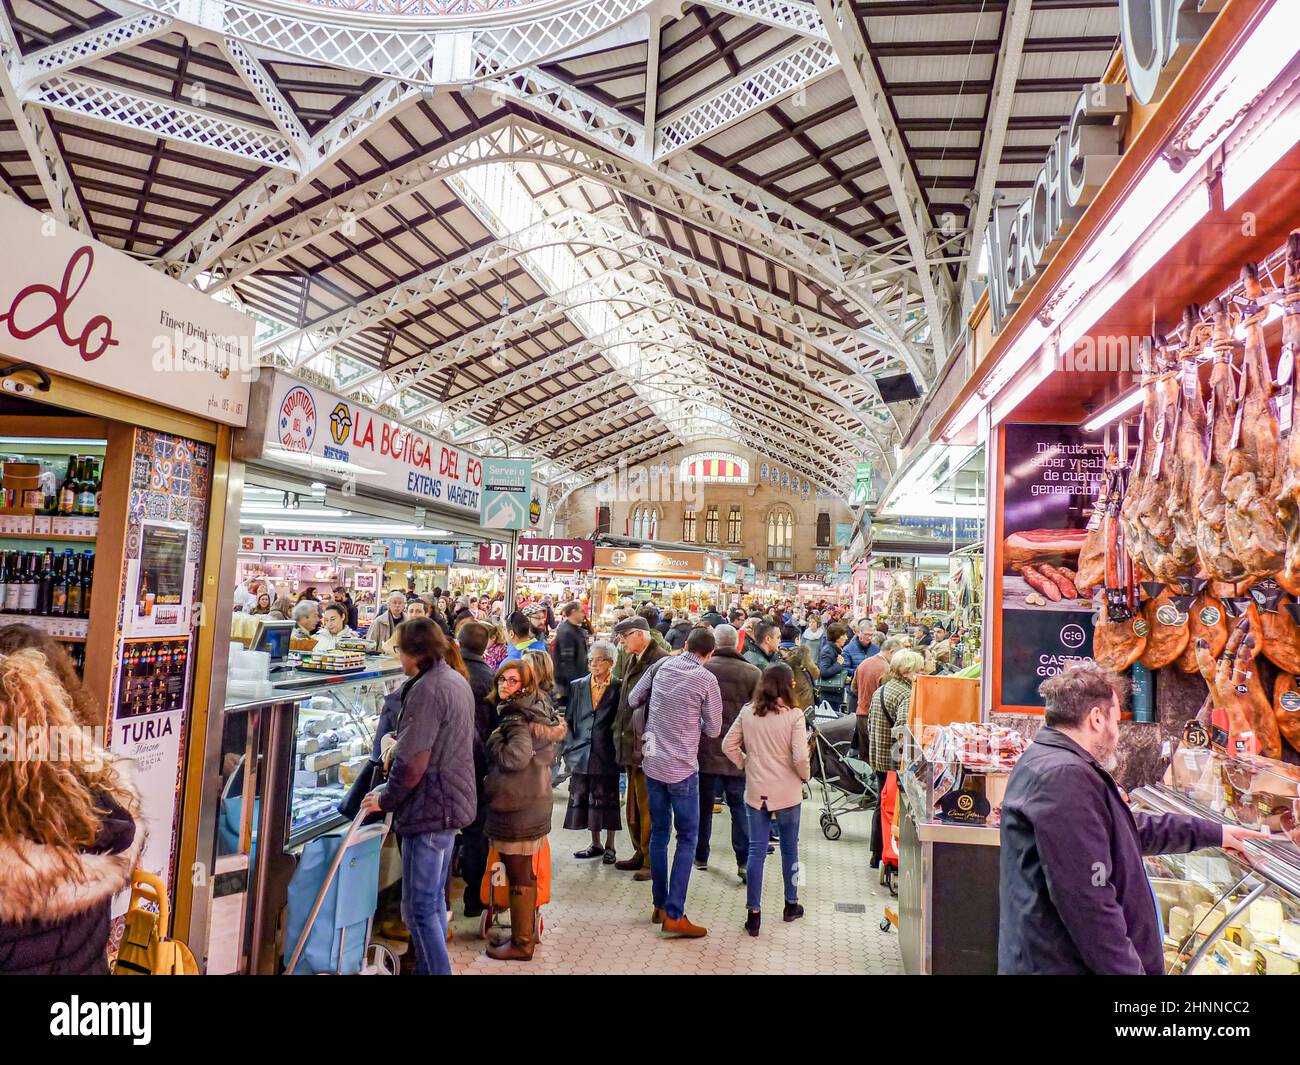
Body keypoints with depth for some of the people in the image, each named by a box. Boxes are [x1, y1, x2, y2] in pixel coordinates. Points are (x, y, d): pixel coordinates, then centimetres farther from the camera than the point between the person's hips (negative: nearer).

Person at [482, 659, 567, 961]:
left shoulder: (515, 717, -18)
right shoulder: (537, 710, 10)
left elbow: (515, 757, -29)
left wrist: (494, 742, -12)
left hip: (517, 806, -9)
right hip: (533, 800, 9)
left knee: (518, 874, 1)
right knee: (525, 871, 19)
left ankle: (521, 943, 12)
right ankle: (528, 930, 31)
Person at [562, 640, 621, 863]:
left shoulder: (618, 689, -4)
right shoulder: (577, 686, 7)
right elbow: (568, 720, 9)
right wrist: (570, 748, 1)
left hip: (606, 754, -3)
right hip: (582, 753, 4)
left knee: (607, 801, 5)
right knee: (583, 800, 9)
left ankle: (609, 846, 20)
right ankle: (595, 844, 26)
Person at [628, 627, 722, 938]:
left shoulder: (662, 665, 1)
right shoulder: (706, 680, -12)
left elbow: (633, 700, 10)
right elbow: (714, 729, -5)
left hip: (653, 763, 5)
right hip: (682, 768, -5)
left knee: (659, 833, 16)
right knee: (687, 838, 3)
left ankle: (660, 905, 24)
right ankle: (674, 915, 1)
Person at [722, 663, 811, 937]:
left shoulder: (747, 712, -4)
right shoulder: (793, 715, -15)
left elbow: (728, 745, -1)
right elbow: (800, 758, -18)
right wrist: (805, 775, 1)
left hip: (756, 791, 2)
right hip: (787, 792, -2)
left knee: (756, 851, 7)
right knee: (790, 849, 17)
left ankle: (753, 914, 8)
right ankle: (791, 905, 33)